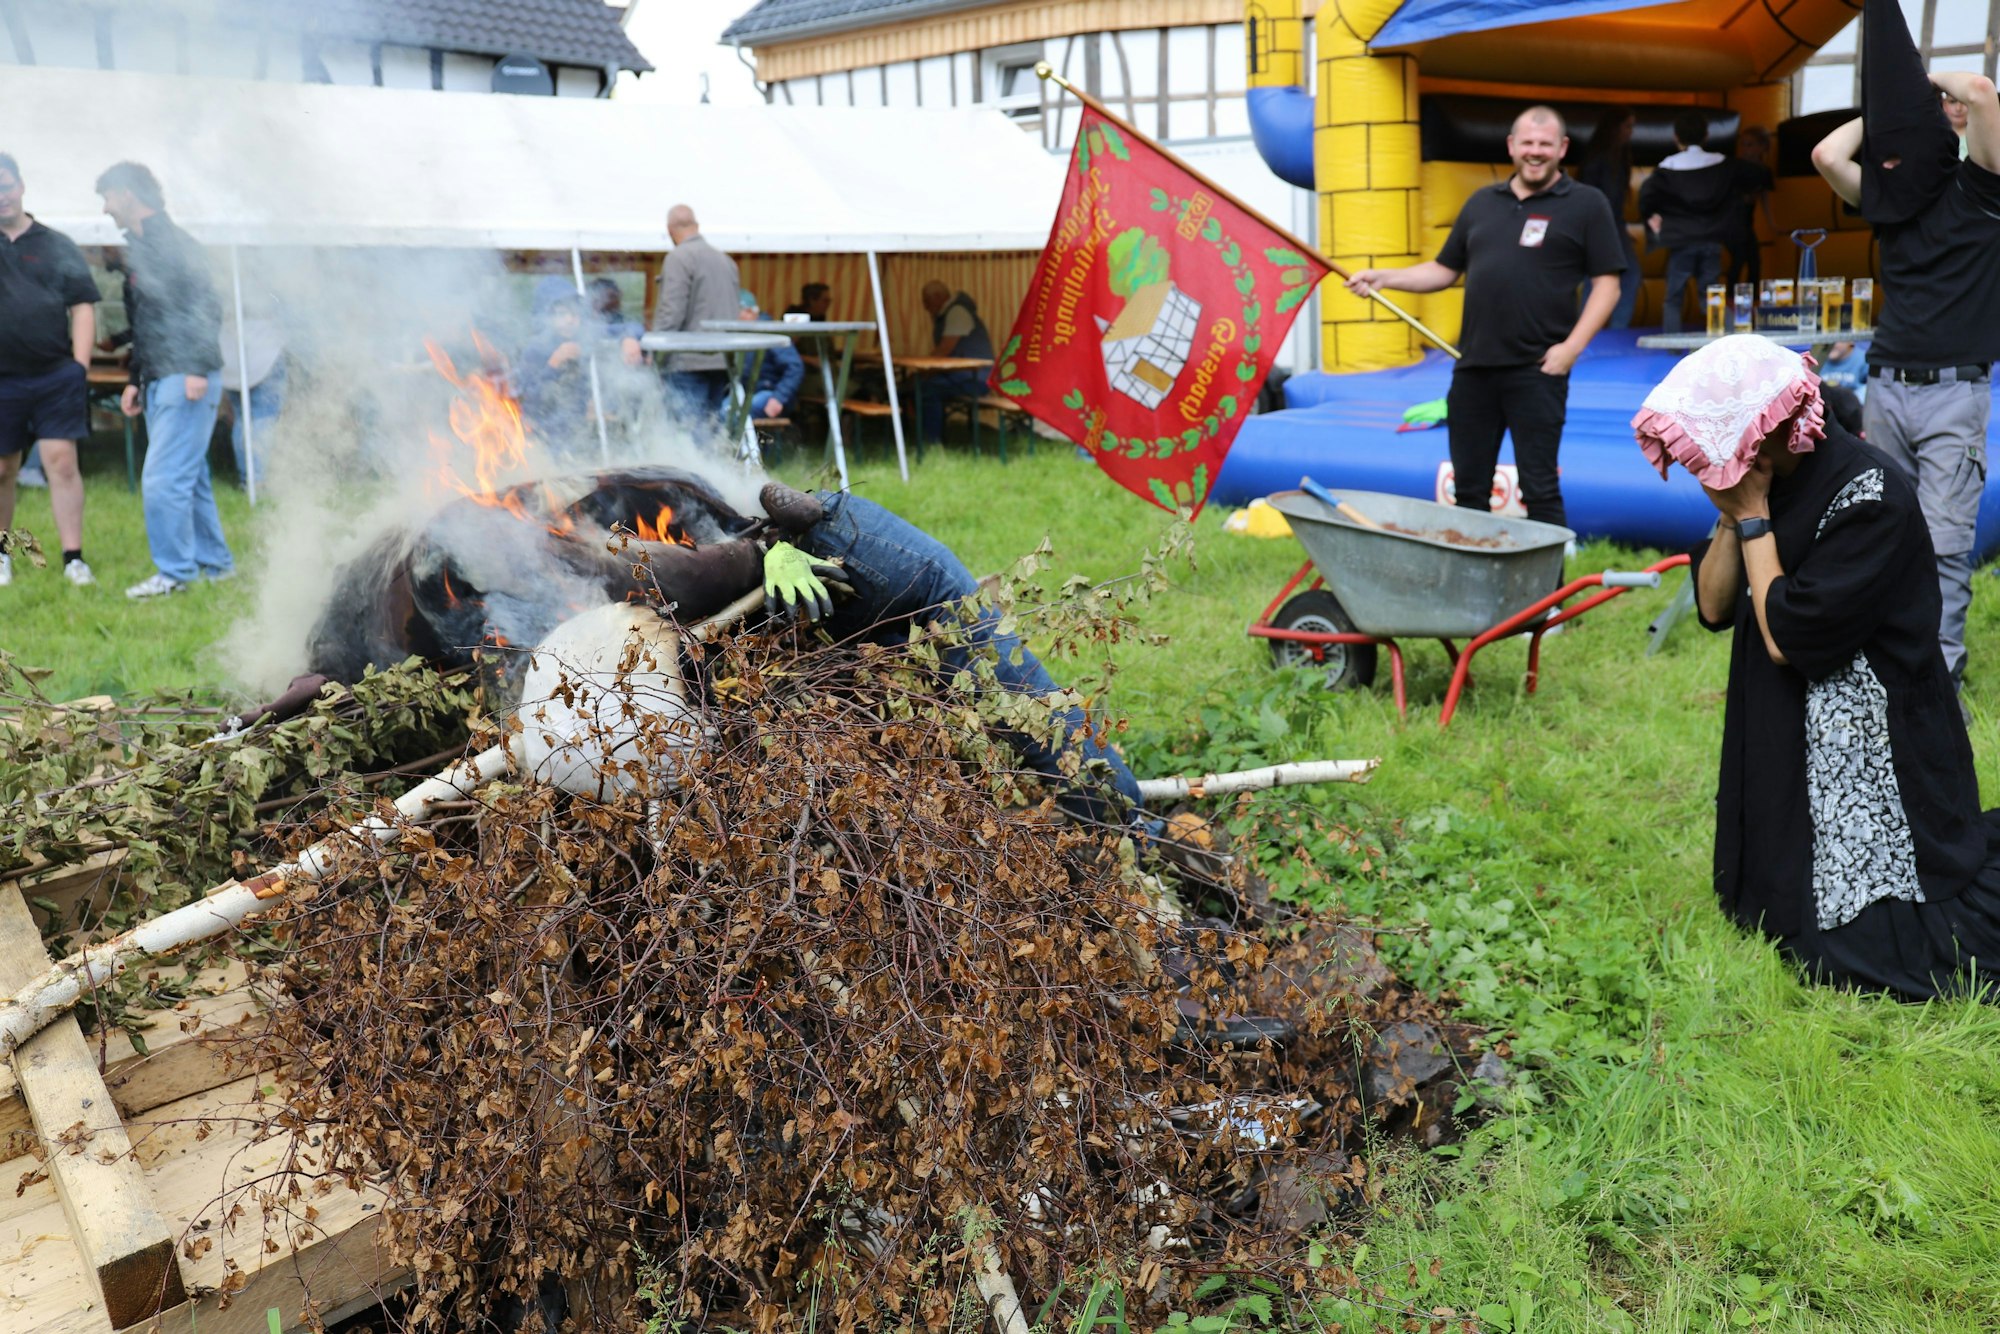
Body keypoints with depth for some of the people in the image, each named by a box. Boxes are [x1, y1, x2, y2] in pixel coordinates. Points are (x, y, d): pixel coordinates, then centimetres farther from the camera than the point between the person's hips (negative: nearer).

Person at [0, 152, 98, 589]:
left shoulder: (56, 245, 7)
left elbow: (83, 306, 4)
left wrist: (80, 364, -3)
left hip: (56, 376, -2)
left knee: (61, 462, -7)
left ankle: (73, 558, -4)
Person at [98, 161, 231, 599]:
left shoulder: (173, 243, -9)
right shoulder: (139, 249, 20)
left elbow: (206, 307, -18)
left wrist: (198, 369, -24)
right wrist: (136, 380, 22)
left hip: (187, 381, -10)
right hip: (159, 382, 10)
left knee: (163, 479, -11)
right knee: (189, 476, 13)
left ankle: (174, 571, -3)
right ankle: (214, 562, 21)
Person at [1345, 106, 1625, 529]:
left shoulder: (1586, 205, 3)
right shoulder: (1482, 202, 16)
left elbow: (1607, 284, -1)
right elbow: (1444, 270, 21)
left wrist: (1571, 347, -12)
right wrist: (1384, 278, 7)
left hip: (1536, 370, -5)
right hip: (1473, 367, 5)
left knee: (1539, 488, -1)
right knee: (1469, 487, 10)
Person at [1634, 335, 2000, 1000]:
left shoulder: (1869, 497, -23)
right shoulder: (1761, 479, 1)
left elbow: (1788, 639, -23)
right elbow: (1714, 608, 0)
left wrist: (1753, 515, -18)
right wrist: (1732, 516, -14)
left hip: (1870, 749, -8)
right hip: (1783, 741, 8)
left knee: (1863, 956, -8)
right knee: (1765, 915, 17)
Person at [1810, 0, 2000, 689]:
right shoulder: (1888, 199, 12)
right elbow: (1827, 153, -2)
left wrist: (1927, 83, 1)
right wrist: (1890, 100, 5)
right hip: (1885, 388, 5)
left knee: (1943, 541, -7)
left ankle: (1941, 664, -1)